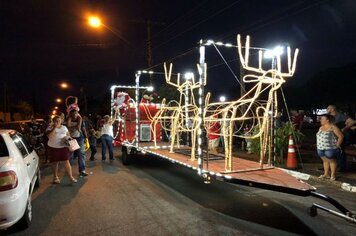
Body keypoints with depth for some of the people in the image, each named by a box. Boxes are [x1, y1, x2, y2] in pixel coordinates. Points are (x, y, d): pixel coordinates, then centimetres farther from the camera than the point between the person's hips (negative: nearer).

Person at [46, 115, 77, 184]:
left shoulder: (64, 127, 10)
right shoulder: (50, 128, -1)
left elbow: (68, 135, 18)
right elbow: (49, 136, -18)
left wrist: (67, 137, -5)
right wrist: (55, 128, -18)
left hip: (63, 147, 1)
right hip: (53, 147, -1)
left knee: (66, 161, -5)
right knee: (55, 162, 10)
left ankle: (71, 177, -3)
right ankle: (55, 177, 27)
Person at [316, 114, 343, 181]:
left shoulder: (333, 127, -12)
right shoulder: (321, 127, 11)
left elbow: (341, 136, -12)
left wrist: (337, 145, -11)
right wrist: (318, 145, 13)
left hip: (330, 148, -7)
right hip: (321, 148, 7)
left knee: (332, 161, 4)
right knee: (325, 161, 13)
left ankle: (332, 175, 13)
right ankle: (326, 174, 21)